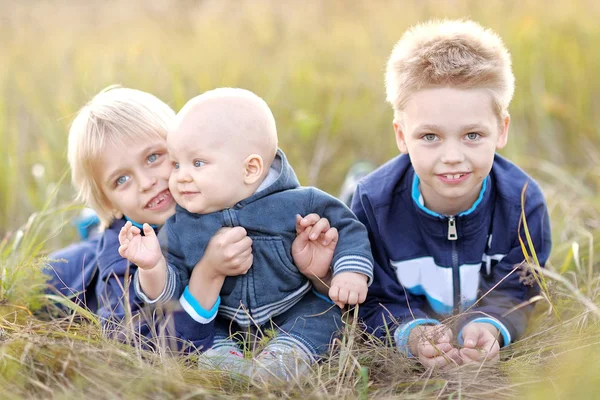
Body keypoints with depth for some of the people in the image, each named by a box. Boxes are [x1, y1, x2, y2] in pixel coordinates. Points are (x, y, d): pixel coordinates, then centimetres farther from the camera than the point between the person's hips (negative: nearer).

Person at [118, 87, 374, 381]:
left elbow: (346, 227, -7)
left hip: (289, 315, -2)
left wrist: (352, 272, -21)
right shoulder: (179, 229, -12)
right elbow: (166, 292, -10)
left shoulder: (294, 204, -19)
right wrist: (153, 267, -31)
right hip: (220, 321, 2)